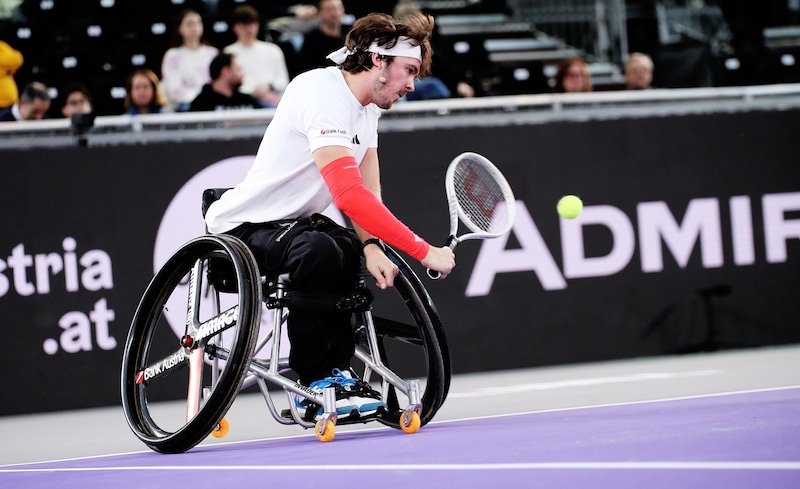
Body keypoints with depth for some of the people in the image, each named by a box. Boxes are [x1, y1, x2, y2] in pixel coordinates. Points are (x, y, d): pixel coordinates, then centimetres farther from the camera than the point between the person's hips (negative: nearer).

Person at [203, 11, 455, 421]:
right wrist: (423, 251, -35)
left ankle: (335, 374, 11)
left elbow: (368, 195, 3)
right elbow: (349, 195, -35)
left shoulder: (366, 110, 8)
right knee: (317, 250, -33)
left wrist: (371, 245, -18)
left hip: (291, 222, 11)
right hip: (242, 228, -11)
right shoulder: (324, 95, -24)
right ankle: (313, 387, -23)